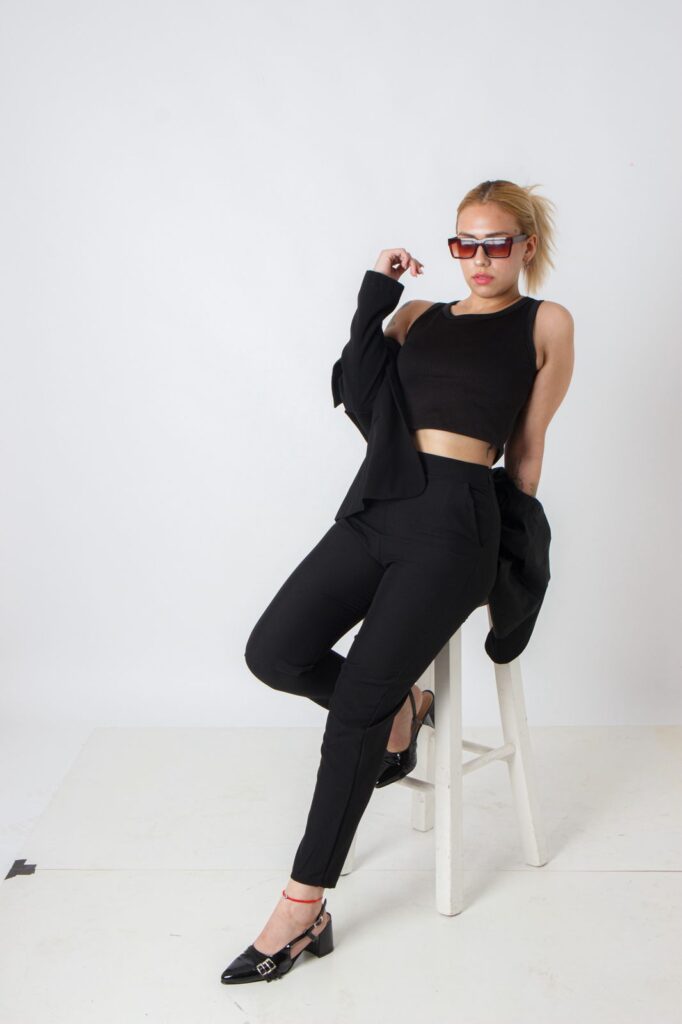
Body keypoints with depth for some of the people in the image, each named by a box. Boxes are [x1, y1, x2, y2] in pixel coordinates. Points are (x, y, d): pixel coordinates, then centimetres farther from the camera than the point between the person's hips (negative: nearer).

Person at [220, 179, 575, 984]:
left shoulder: (545, 324, 9)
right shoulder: (419, 317, 20)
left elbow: (526, 450, 11)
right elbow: (359, 399, 6)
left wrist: (511, 546, 14)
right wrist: (375, 297, 5)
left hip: (453, 519, -5)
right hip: (373, 506, 5)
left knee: (355, 706, -13)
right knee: (274, 652, -14)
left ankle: (303, 910, -2)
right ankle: (400, 707, 16)